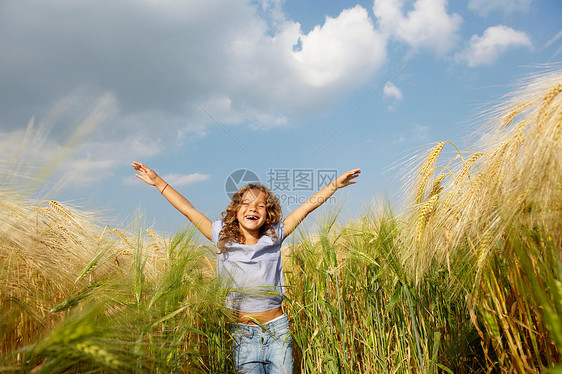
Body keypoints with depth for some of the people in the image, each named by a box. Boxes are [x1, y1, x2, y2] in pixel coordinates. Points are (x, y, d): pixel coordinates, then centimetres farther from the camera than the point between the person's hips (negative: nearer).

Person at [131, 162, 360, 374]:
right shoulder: (223, 238, 1)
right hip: (241, 333, -1)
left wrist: (335, 184, 7)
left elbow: (307, 206, 5)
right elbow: (188, 209, 5)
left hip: (277, 330, 1)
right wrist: (158, 181, 9)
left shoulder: (273, 238, 1)